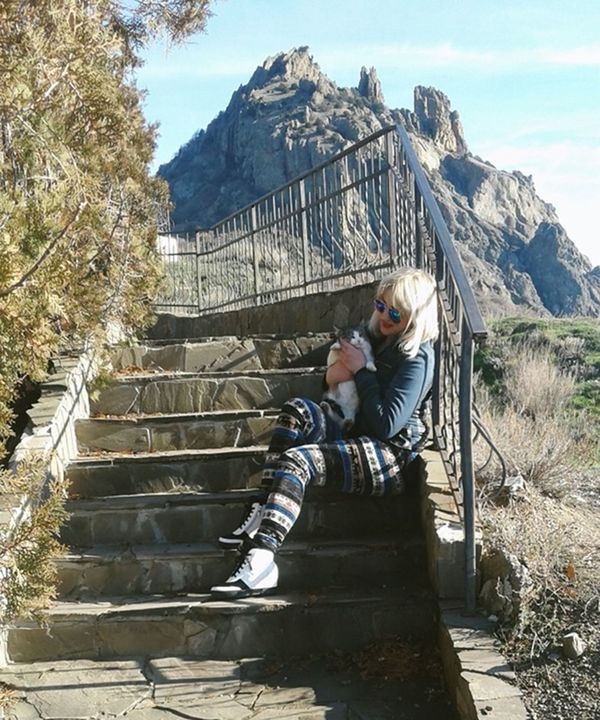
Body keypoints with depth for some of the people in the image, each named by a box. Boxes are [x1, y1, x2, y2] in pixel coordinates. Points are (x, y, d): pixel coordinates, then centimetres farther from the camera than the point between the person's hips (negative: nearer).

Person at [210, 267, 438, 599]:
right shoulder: (376, 337, 14)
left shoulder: (418, 357, -11)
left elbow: (386, 425, -19)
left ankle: (261, 561, -38)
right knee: (299, 410, -19)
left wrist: (360, 370, -12)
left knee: (296, 460, -29)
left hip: (389, 458, -8)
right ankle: (263, 512, -25)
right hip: (356, 438, 8)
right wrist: (333, 374, -1)